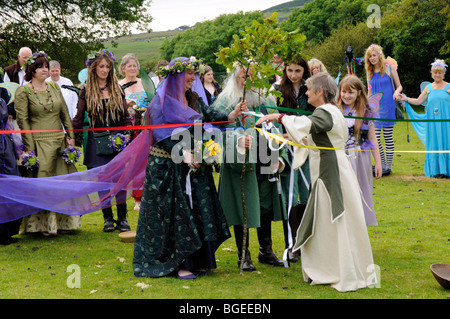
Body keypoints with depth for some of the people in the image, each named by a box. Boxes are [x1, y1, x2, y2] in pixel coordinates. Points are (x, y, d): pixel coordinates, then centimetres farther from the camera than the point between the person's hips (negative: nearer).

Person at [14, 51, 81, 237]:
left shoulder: (54, 87, 13)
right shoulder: (23, 92, -4)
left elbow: (65, 113, 15)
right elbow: (23, 120, -8)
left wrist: (70, 136, 7)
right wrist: (30, 148, -13)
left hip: (59, 141, 5)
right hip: (40, 142, -5)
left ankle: (62, 222, 17)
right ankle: (44, 224, 4)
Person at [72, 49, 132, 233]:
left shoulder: (117, 89, 9)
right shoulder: (86, 91, 4)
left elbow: (126, 116, 11)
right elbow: (79, 117, 5)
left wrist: (127, 133, -5)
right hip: (96, 142, -1)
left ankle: (122, 218, 7)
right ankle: (107, 218, 12)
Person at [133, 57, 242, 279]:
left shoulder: (194, 99, 12)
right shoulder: (162, 101, -8)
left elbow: (211, 116, 2)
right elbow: (162, 135, -15)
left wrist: (233, 115, -15)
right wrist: (182, 152, -25)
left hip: (195, 164, 6)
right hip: (169, 166, -6)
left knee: (199, 211, 5)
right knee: (175, 213, -3)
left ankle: (197, 261, 14)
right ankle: (178, 265, 3)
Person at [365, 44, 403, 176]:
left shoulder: (389, 68, 0)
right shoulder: (369, 72, 11)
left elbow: (399, 86, 3)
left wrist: (396, 92, -19)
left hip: (388, 107, -4)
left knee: (388, 137, 1)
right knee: (375, 137, -3)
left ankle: (388, 166, 9)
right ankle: (382, 165, 9)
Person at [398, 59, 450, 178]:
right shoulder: (428, 88, 12)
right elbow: (418, 101, 13)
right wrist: (406, 99, 0)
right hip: (432, 120, 2)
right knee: (434, 144, 1)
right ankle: (436, 170, 6)